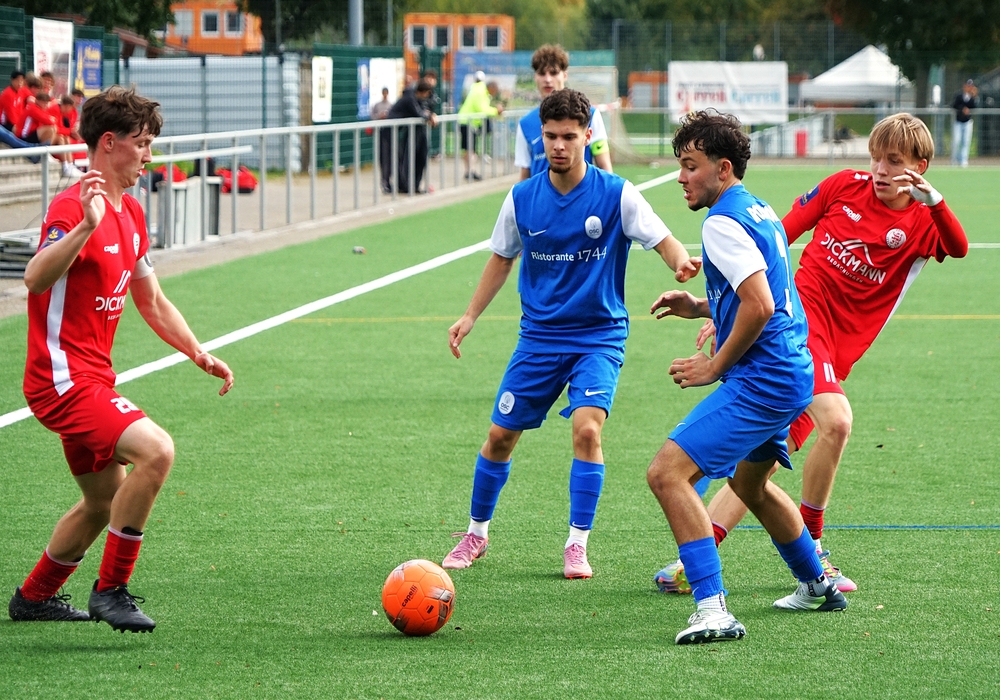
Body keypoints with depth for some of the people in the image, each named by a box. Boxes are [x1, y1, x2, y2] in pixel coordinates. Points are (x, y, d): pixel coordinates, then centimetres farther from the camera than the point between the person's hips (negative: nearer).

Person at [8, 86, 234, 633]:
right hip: (62, 377, -10)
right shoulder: (73, 206, -16)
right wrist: (85, 227, -46)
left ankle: (33, 597, 38)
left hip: (92, 379, 10)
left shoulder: (130, 213, 14)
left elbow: (152, 302, 24)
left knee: (105, 503, 19)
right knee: (155, 450, -26)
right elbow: (35, 279, -34)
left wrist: (198, 354, 14)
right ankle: (110, 590, -15)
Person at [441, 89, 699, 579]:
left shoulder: (616, 194, -10)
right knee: (501, 434, 4)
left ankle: (577, 545, -11)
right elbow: (502, 258, 13)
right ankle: (476, 533, 26)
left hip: (599, 336, -3)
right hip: (539, 336, 3)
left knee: (587, 427, -23)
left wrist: (682, 263, -34)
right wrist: (470, 316, 7)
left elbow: (664, 241, -11)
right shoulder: (522, 199, -2)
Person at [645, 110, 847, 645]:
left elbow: (759, 305, -25)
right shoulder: (759, 211, 16)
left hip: (759, 380, -11)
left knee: (667, 474, -17)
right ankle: (818, 586, 47)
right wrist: (700, 307, 15)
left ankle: (713, 609, -24)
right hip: (791, 374, 11)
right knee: (748, 482, 33)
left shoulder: (723, 222, -15)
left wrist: (715, 367, -15)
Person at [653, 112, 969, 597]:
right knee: (836, 420, -26)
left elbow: (959, 247, -19)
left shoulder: (921, 222, 4)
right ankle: (809, 546, -10)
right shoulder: (844, 185, 4)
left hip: (836, 350, 3)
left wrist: (934, 200, -37)